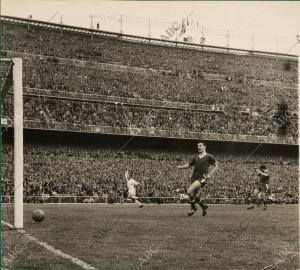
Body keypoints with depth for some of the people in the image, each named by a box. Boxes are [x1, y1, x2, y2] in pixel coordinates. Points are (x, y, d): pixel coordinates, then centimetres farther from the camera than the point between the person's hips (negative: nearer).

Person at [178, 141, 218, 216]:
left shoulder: (209, 157, 3)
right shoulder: (195, 158, 17)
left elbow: (216, 166, 7)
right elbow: (188, 165, 14)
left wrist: (209, 174, -4)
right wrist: (182, 167, -8)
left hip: (202, 178, -6)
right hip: (194, 178, 6)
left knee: (189, 191, -24)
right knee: (195, 197, 6)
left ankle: (193, 207, -3)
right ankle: (204, 206, 31)